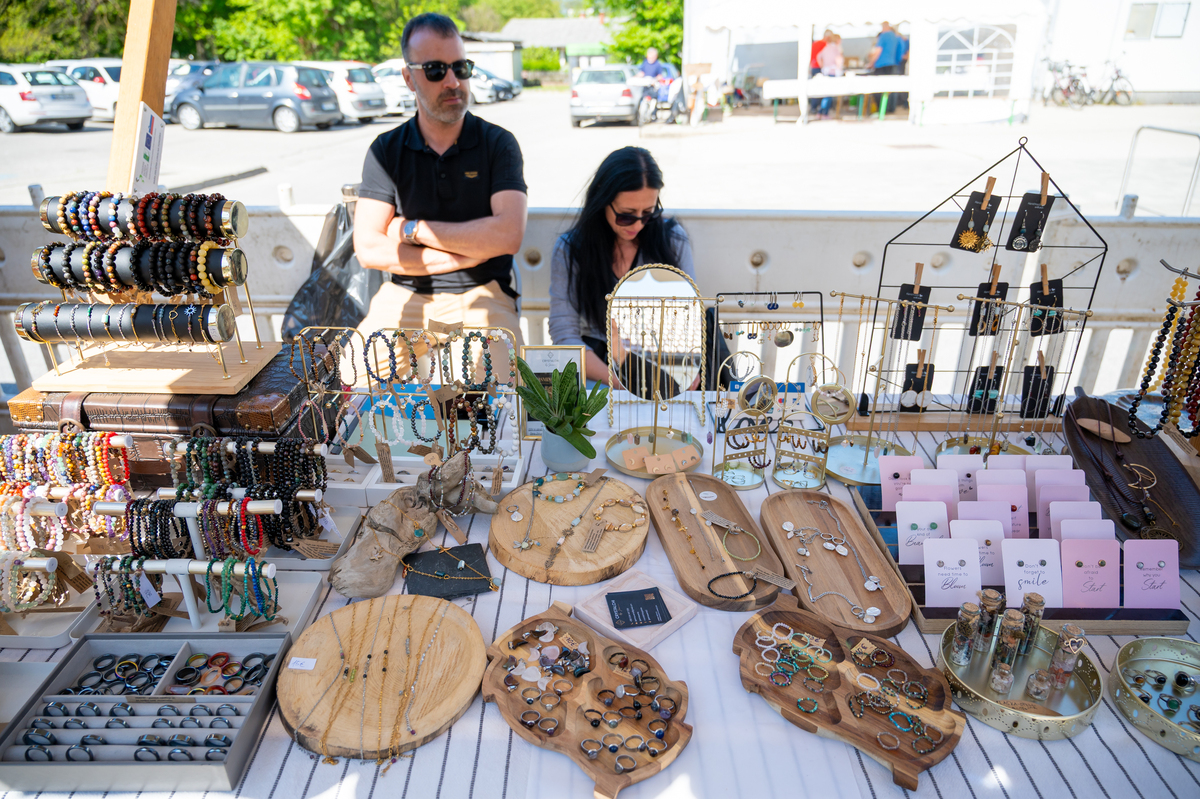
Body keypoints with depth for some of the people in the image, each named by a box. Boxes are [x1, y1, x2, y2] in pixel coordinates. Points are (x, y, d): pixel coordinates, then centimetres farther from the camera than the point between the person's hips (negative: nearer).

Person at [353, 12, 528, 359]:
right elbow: (368, 249, -4)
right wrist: (465, 255, -9)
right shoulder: (386, 150, 7)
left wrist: (413, 229, -7)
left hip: (480, 294, -1)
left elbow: (509, 235, -13)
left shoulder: (498, 143, 2)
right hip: (404, 296, 2)